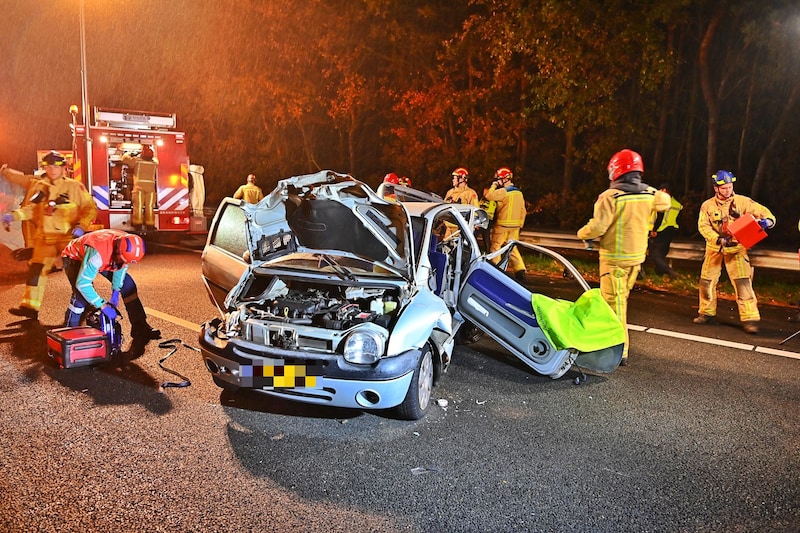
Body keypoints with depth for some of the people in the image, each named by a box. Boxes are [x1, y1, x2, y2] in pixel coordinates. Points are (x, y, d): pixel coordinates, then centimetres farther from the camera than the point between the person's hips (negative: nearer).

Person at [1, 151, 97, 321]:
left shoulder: (74, 187, -3)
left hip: (68, 237, -4)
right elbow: (30, 209, 15)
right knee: (36, 269, 2)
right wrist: (14, 215, -2)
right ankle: (29, 307, 9)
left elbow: (90, 208, -3)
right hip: (45, 237, 4)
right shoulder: (38, 186, 10)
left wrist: (82, 225, -16)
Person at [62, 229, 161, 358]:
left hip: (104, 259, 6)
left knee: (128, 284, -8)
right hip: (75, 257, -6)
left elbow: (121, 267, -4)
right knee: (82, 295, -28)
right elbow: (82, 283, -41)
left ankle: (140, 329, -3)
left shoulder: (127, 246, -26)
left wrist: (116, 291, -9)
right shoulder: (97, 253, -46)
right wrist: (103, 306, -36)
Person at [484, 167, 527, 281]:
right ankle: (520, 271, 4)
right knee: (512, 248, 13)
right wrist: (520, 224, 21)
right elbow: (523, 211, 15)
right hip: (515, 225, 7)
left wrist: (493, 186, -5)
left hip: (502, 224, -7)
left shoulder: (503, 191, -13)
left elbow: (489, 196, -22)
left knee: (495, 247, 5)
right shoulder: (519, 192, 12)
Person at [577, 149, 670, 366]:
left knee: (614, 301, -1)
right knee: (621, 297, 23)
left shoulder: (610, 196, -20)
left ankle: (620, 350, -1)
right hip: (637, 255, 6)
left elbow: (597, 227, -21)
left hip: (614, 257, -6)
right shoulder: (650, 194, 0)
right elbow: (665, 203, 23)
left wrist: (582, 234, -1)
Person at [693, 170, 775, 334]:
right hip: (714, 248, 2)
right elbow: (703, 226, -10)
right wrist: (719, 240, -22)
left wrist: (767, 220, -29)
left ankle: (750, 319, -9)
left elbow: (763, 212, -6)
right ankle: (707, 313, 23)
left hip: (736, 248, -2)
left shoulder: (742, 202, -6)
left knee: (743, 282, -12)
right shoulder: (707, 206, -3)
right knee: (706, 281, 7)